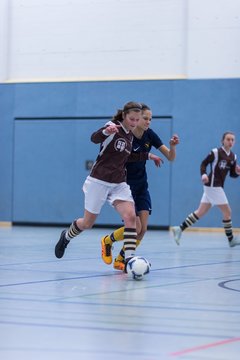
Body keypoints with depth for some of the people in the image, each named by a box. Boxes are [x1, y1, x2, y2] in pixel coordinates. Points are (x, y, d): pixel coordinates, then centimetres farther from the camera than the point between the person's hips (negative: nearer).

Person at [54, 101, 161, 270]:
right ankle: (66, 237, 40)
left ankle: (130, 258, -19)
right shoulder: (113, 126, -13)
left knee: (130, 217, -18)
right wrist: (106, 131, -55)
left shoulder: (130, 135, 9)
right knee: (87, 223, 9)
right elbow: (94, 138, -33)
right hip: (99, 181, -5)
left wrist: (146, 155, 23)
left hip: (119, 184, 5)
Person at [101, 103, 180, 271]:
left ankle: (121, 259, 14)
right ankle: (107, 241, 16)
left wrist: (173, 146, -26)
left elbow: (170, 157, -5)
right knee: (135, 227, -13)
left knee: (143, 228, -5)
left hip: (141, 186, 5)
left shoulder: (150, 135, -4)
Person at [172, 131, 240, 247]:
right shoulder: (215, 152, -10)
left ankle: (179, 229, 11)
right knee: (227, 211, -4)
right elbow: (204, 163, -6)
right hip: (212, 185, -8)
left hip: (218, 187, 8)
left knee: (200, 212, 8)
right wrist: (203, 174, -23)